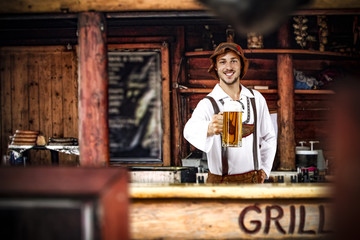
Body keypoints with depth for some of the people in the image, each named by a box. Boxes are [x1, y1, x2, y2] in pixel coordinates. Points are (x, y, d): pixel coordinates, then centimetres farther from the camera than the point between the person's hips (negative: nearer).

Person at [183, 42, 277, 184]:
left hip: (254, 179, 3)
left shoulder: (256, 99, 5)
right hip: (220, 182, -3)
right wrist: (209, 129, -50)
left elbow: (268, 137, 17)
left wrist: (265, 169, 9)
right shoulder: (208, 103, -8)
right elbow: (190, 130, -29)